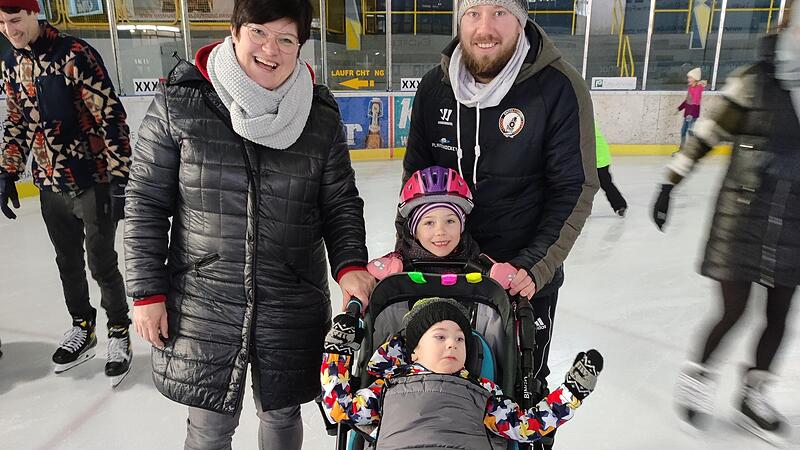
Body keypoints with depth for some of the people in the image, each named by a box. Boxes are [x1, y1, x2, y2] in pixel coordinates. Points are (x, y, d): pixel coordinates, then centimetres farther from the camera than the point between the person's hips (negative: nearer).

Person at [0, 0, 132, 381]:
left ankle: (119, 333, 22)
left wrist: (119, 177, -20)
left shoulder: (75, 56, -16)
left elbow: (111, 116, -19)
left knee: (101, 264, 3)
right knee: (68, 263, 17)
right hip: (50, 185, 7)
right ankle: (82, 328, 35)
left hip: (93, 181, -6)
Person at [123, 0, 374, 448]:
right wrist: (147, 291, -3)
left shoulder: (322, 117, -3)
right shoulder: (179, 104, -8)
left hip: (294, 306, 2)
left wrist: (350, 263, -13)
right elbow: (146, 201, -2)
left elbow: (341, 203, 3)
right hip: (203, 304, -1)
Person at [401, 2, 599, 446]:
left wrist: (536, 266, -21)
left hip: (527, 276, -3)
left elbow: (575, 189, -13)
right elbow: (415, 172, 5)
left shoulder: (559, 87, -17)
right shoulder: (435, 86, -4)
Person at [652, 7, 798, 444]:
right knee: (733, 310, 0)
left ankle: (752, 394, 30)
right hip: (743, 213, -4)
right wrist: (668, 186, -7)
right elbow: (704, 136, -5)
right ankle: (698, 375, 26)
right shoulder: (753, 82, -8)